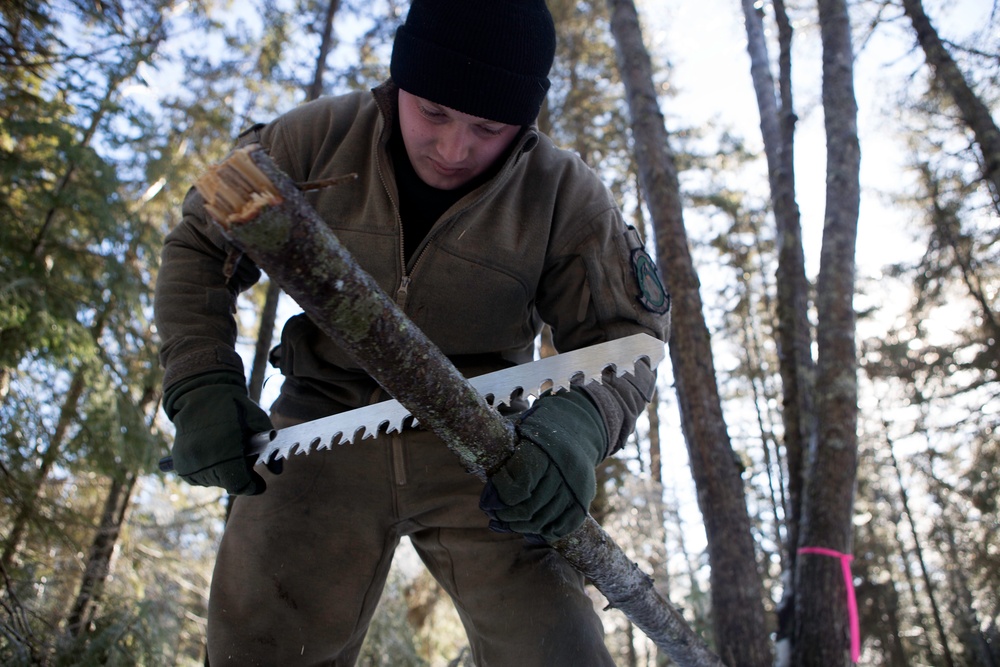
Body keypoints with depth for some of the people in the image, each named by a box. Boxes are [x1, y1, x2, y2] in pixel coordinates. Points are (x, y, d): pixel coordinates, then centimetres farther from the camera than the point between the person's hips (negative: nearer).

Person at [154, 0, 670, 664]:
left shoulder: (566, 196, -10)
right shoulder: (317, 139, -7)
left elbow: (624, 336, -6)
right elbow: (199, 249, 3)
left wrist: (578, 420, -30)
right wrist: (201, 385, -12)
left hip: (476, 452, 0)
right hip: (324, 429, 1)